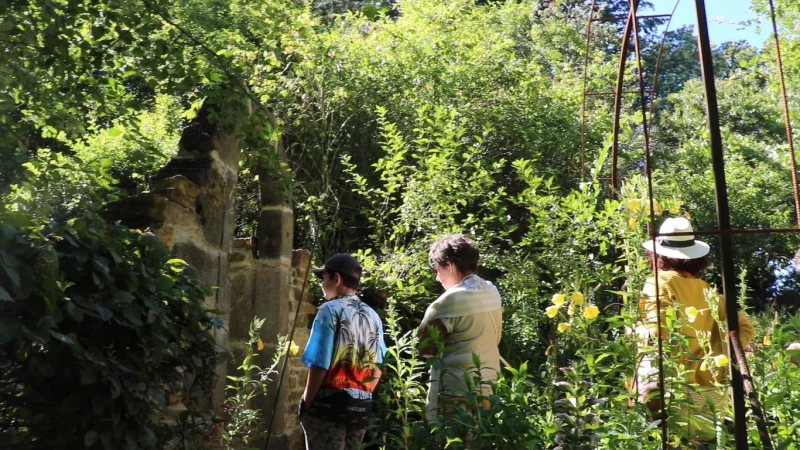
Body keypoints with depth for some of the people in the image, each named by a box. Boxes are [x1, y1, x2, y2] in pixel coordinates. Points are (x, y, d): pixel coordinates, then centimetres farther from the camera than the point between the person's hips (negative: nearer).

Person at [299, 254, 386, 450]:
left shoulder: (330, 310, -9)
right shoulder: (373, 316, 9)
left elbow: (319, 365, -14)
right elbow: (377, 369, 10)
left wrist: (306, 403, -3)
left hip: (329, 404, -6)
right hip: (360, 407, 6)